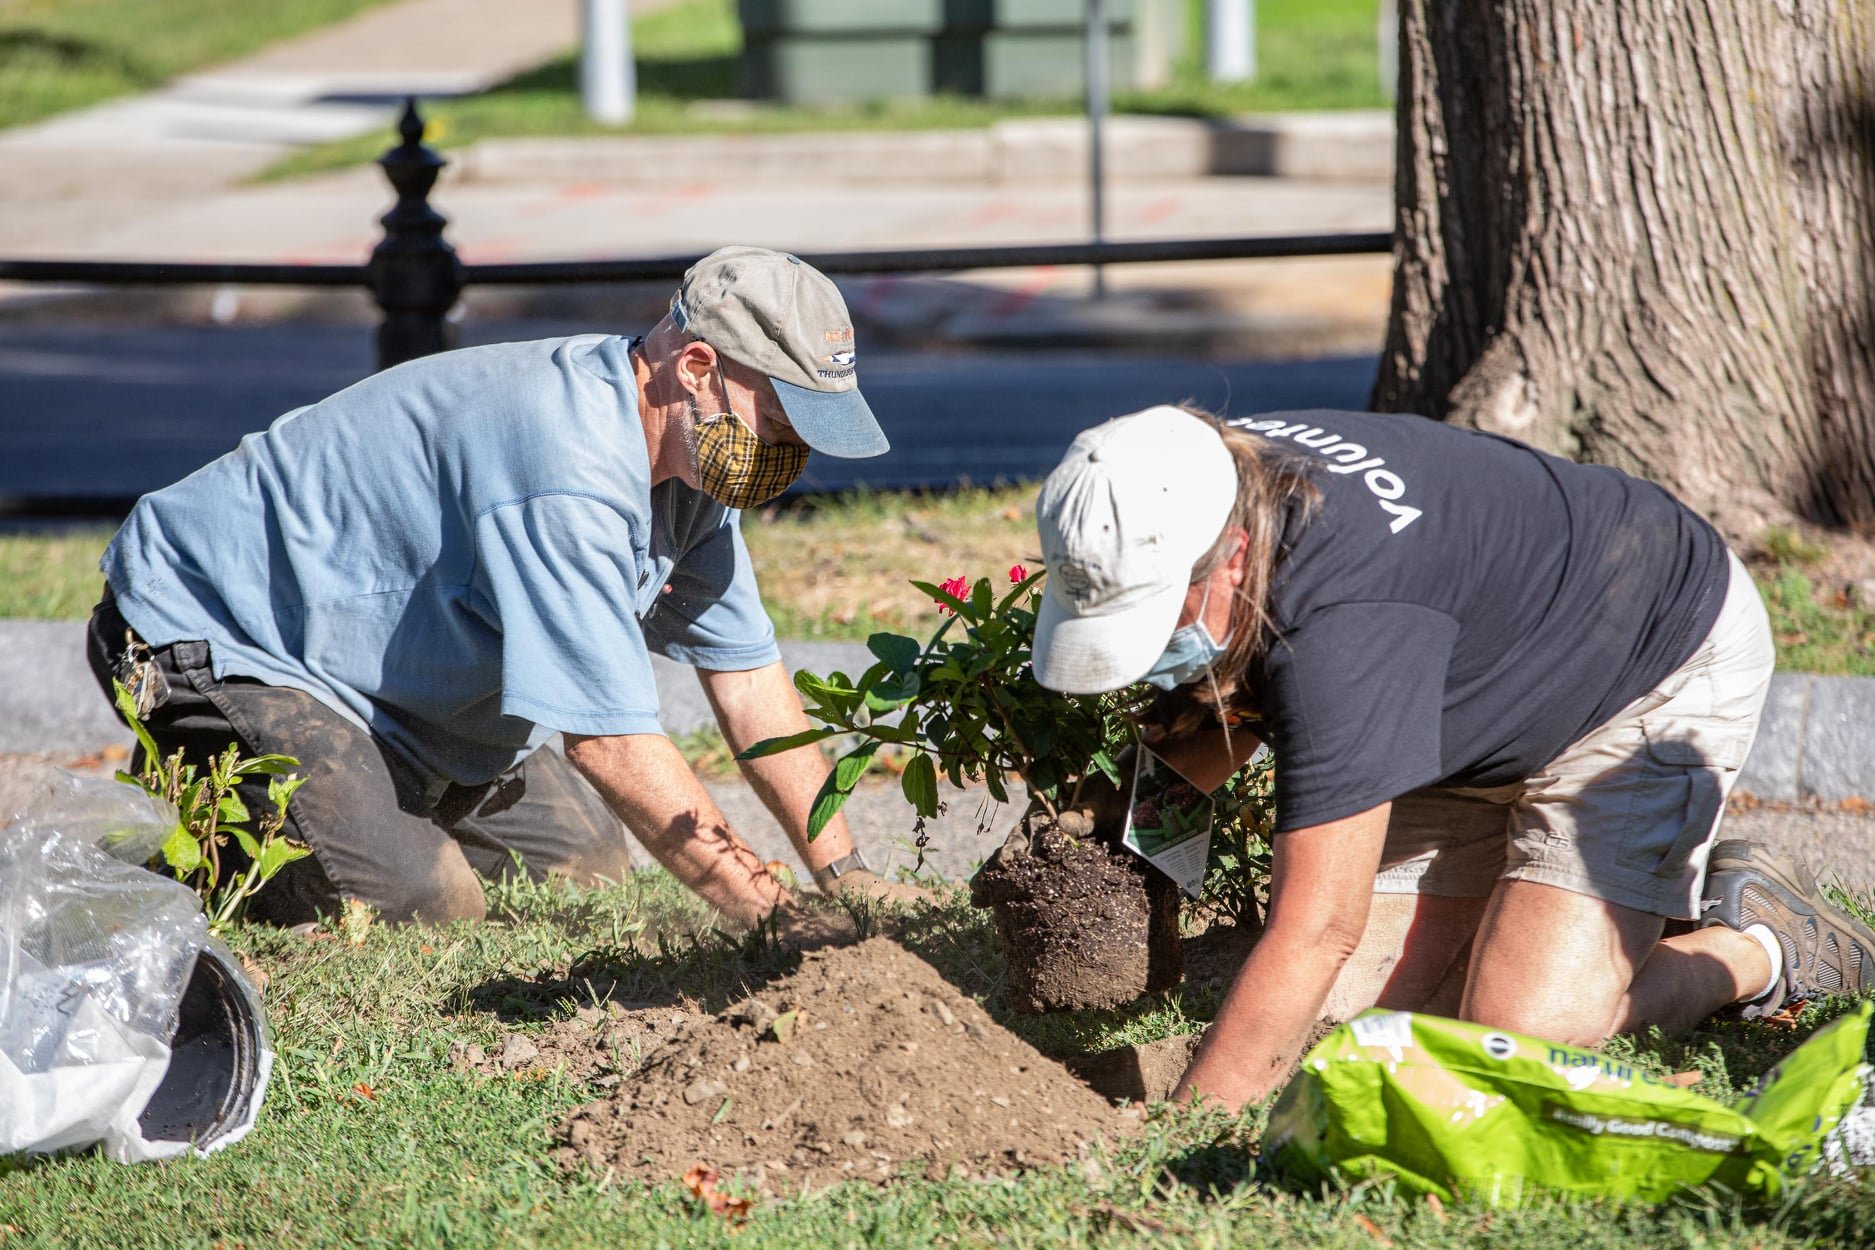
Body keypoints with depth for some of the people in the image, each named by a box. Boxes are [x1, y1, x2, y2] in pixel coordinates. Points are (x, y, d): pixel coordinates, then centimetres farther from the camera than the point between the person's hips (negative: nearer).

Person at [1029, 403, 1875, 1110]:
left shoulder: (1342, 620, -42)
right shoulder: (1216, 485, -18)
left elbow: (1315, 931, -40)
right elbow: (1225, 707, 5)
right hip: (1487, 712, 8)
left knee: (1525, 1028, -21)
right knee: (1350, 1007, -2)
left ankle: (1757, 943, 5)